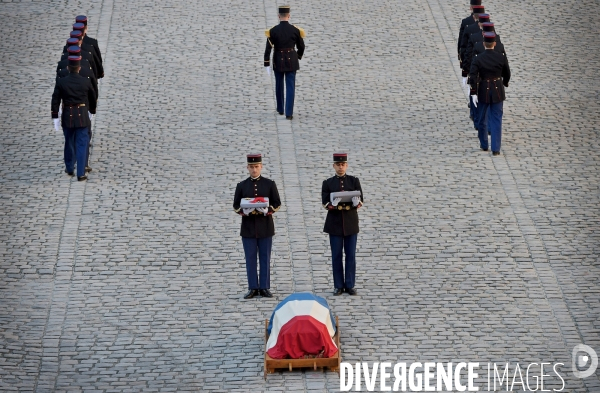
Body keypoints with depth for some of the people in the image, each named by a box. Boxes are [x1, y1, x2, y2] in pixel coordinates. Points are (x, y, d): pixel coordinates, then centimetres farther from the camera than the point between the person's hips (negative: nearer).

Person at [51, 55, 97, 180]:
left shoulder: (61, 82, -5)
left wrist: (55, 117, -1)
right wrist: (92, 111, 27)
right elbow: (93, 98, 10)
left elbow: (55, 100, -6)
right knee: (81, 144, 2)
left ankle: (69, 169, 33)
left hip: (67, 116, 1)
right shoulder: (86, 82, -3)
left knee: (69, 143, 19)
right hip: (82, 117, -1)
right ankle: (81, 174, -3)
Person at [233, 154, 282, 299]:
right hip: (248, 227, 1)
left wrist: (267, 210, -17)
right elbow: (236, 206, 6)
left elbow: (277, 203, 3)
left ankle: (264, 288, 7)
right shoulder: (242, 186, 6)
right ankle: (253, 288, 5)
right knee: (250, 258, 1)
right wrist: (244, 211, -15)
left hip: (265, 227, 0)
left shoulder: (269, 184, 5)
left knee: (265, 258, 2)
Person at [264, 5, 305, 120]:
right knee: (290, 88, 1)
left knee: (279, 85, 21)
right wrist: (298, 57, 25)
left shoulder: (272, 31, -11)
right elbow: (301, 47, 4)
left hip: (278, 62, 1)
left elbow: (268, 49, -13)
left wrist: (267, 66, -9)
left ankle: (280, 109, 36)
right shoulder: (295, 30, -8)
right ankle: (289, 113, -7)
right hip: (291, 62, -1)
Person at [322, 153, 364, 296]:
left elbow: (361, 200, -1)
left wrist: (357, 203, -25)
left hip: (351, 223, 1)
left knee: (351, 255, 2)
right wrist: (333, 204, -28)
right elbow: (325, 203, -5)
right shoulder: (328, 183, 4)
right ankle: (338, 286, 8)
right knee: (336, 256, 2)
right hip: (335, 224, -1)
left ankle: (350, 285, 8)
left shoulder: (354, 181, 6)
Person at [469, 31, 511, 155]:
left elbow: (473, 77, -19)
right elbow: (507, 74, 6)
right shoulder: (502, 58, -6)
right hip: (498, 92, 1)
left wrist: (474, 94, -15)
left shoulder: (477, 59, -11)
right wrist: (504, 84, 26)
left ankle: (484, 145, 30)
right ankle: (495, 148, -1)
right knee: (496, 120, 4)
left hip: (483, 92, -1)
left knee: (481, 118, 18)